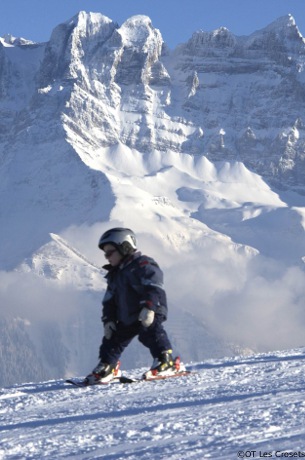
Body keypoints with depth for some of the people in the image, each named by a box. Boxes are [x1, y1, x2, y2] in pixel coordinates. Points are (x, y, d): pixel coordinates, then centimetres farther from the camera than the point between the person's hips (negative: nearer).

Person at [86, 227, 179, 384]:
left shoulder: (142, 265, -11)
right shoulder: (114, 274, 17)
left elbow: (154, 287, -23)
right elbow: (109, 300, 20)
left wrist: (148, 307, -35)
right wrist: (108, 320, 9)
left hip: (149, 314, -8)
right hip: (127, 318, 9)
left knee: (150, 333, -27)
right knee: (113, 339, 10)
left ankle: (165, 360, -21)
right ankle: (106, 367, 21)